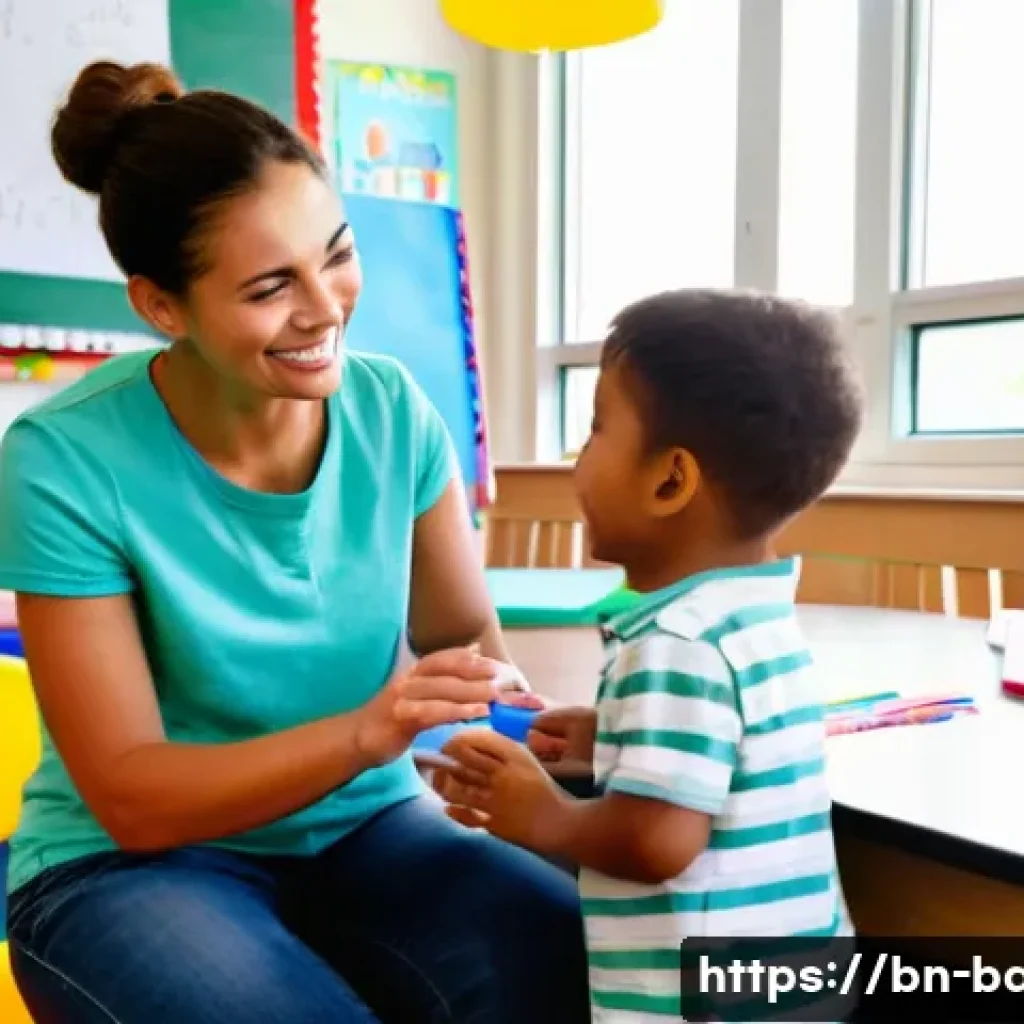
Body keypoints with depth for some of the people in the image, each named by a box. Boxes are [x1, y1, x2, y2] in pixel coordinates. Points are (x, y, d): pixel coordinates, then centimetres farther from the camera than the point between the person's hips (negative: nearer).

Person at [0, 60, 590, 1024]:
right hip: (130, 864, -2)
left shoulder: (390, 408, -8)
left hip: (364, 830, 3)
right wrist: (363, 732, -32)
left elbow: (462, 632, 3)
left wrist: (501, 695, -20)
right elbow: (131, 799, -18)